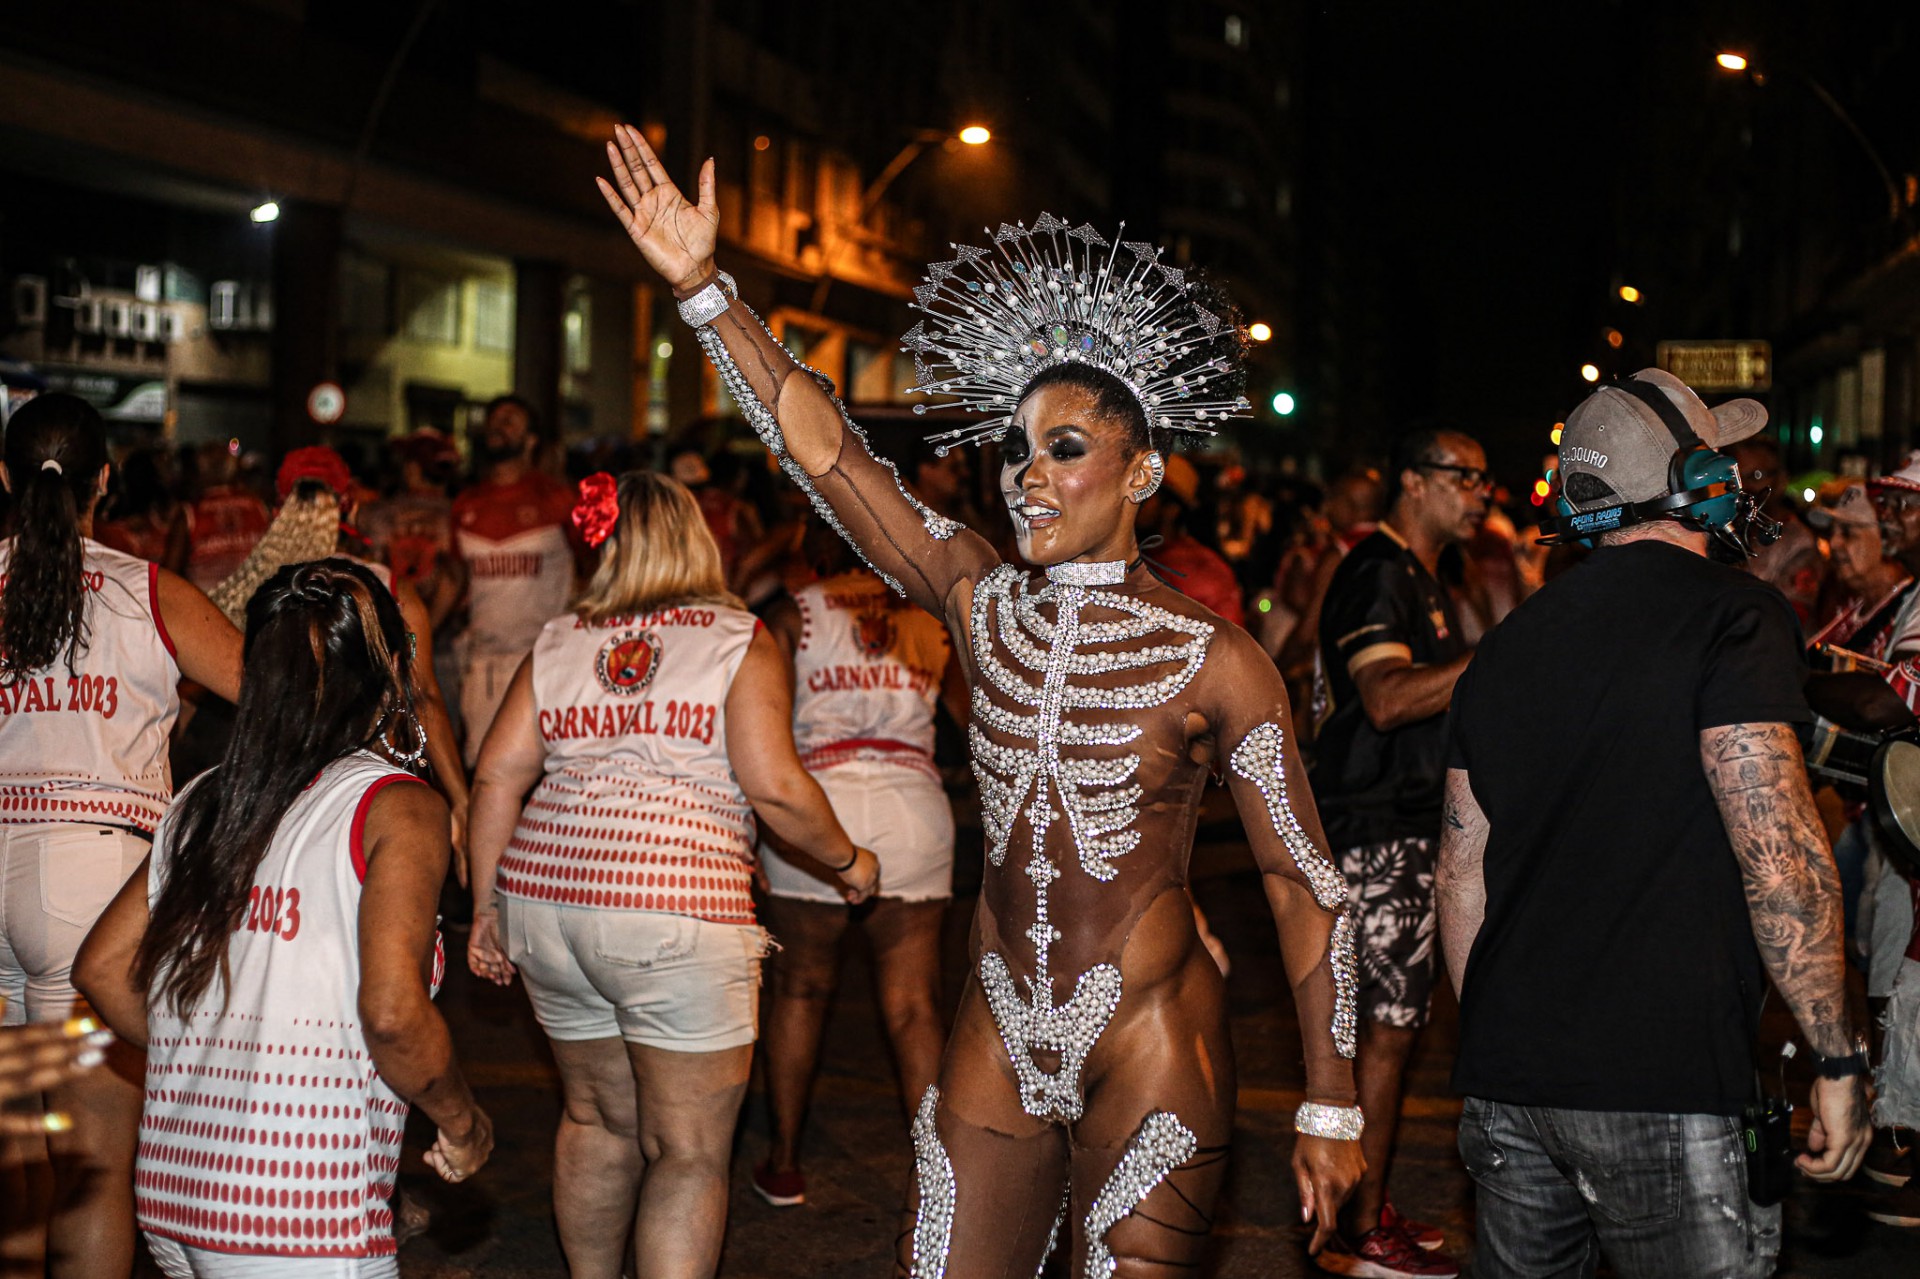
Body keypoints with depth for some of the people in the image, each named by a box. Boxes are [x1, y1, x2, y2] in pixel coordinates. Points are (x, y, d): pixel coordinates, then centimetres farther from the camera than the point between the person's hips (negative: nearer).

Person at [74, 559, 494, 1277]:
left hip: (170, 1196, 6)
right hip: (301, 1219, -6)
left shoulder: (203, 804, 11)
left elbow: (101, 969, 15)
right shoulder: (400, 809, -7)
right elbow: (392, 1011, -18)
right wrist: (462, 1122, -1)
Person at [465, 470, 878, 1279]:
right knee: (690, 1152, 3)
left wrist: (487, 908, 14)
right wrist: (848, 860, 6)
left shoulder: (558, 643, 12)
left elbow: (498, 775, 8)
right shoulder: (740, 640, 0)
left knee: (597, 1118, 22)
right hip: (675, 911, -5)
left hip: (545, 899, 5)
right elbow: (773, 785, -10)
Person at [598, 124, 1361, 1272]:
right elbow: (827, 452, -3)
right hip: (998, 1038, 4)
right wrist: (704, 287, -10)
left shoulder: (1213, 660, -9)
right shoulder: (986, 607, 2)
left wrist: (1331, 1111, -7)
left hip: (1149, 1047, -4)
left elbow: (1307, 884, -6)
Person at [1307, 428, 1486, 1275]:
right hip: (1377, 836, -10)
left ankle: (1365, 1208, 20)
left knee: (1389, 1022, 12)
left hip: (1408, 832, 10)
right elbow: (1386, 697, -26)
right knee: (1389, 1025, -7)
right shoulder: (1377, 573, -13)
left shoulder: (1417, 577, 20)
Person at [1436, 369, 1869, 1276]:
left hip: (1507, 1074, 7)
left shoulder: (1506, 646, 13)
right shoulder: (1730, 615, -8)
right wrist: (1837, 1060, -10)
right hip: (1664, 1083, -7)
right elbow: (1778, 857, -17)